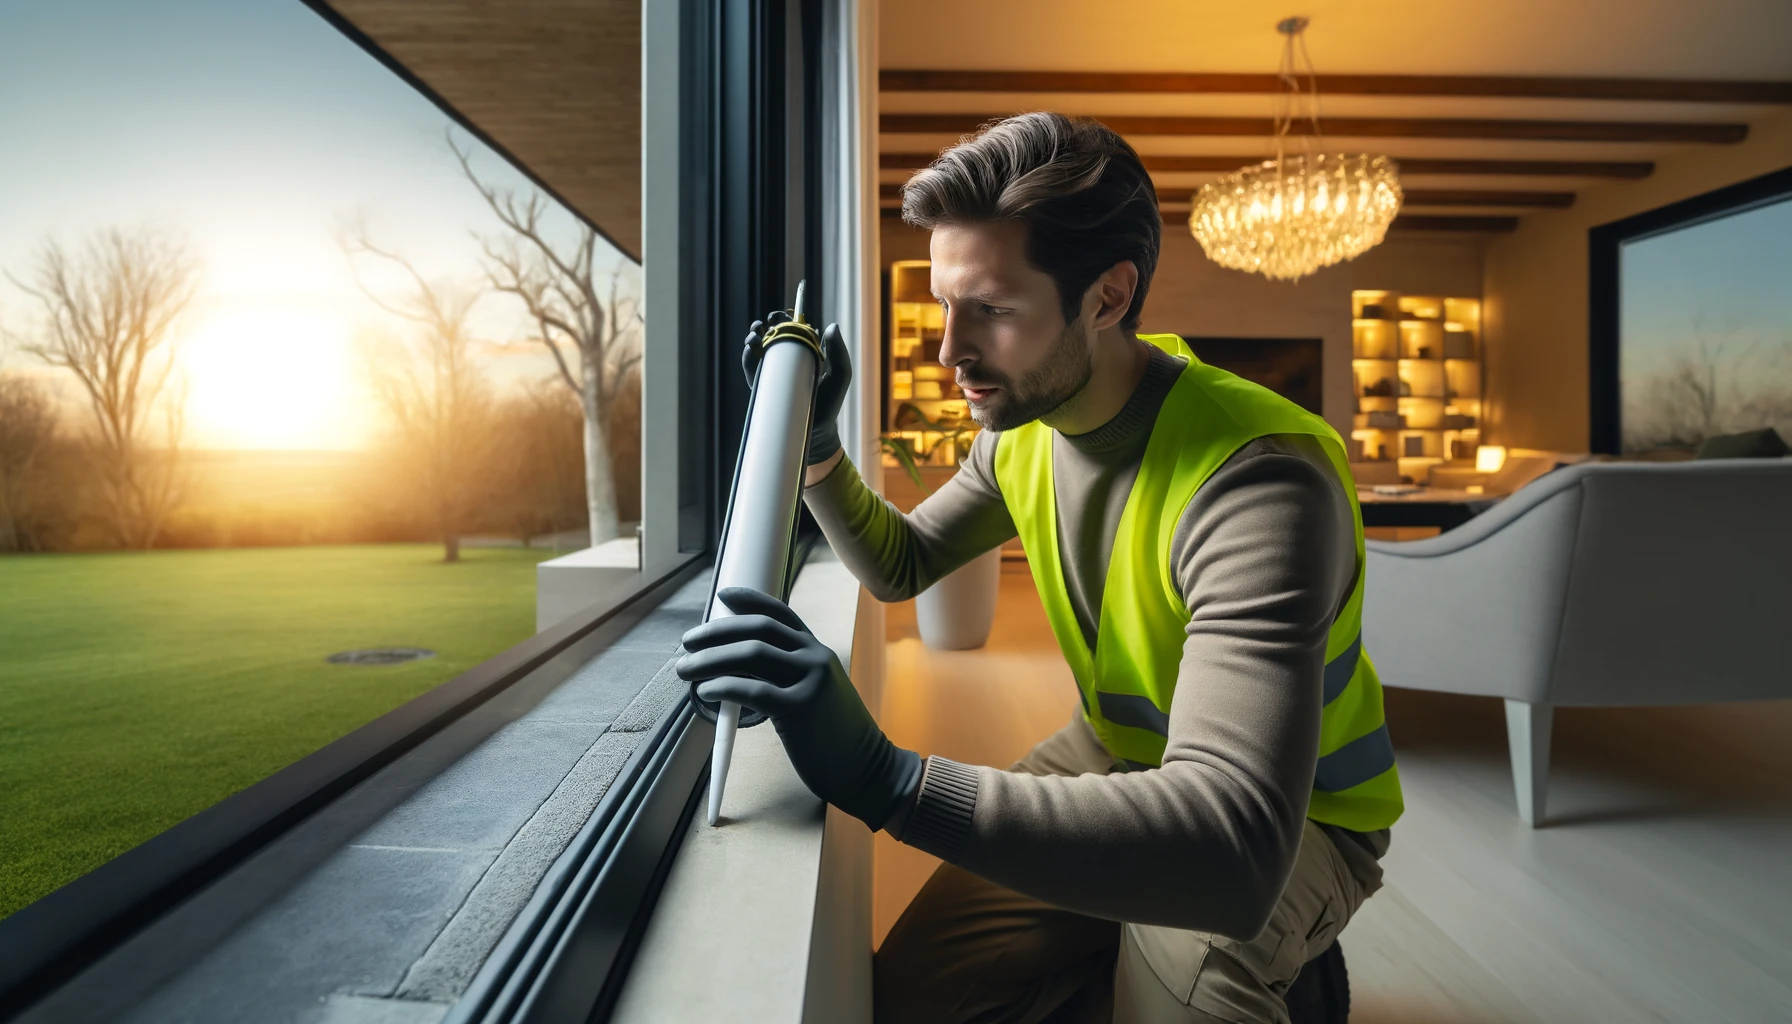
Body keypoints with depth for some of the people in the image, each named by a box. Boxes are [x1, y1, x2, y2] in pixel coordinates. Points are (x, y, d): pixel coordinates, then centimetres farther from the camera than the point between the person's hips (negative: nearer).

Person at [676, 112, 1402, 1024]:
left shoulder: (1254, 481, -34)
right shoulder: (1021, 426, -9)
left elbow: (1234, 854, -44)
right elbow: (901, 566, 6)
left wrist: (887, 777, -50)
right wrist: (815, 445, -11)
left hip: (1292, 818, -4)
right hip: (1113, 755, 5)